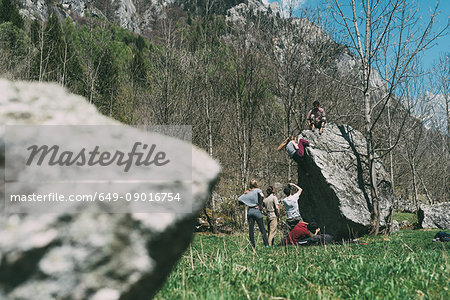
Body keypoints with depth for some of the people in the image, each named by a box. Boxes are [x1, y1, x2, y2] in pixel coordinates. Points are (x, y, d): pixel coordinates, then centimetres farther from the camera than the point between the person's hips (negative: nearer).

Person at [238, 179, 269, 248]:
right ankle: (266, 244, -4)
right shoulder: (257, 190, 1)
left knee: (251, 229, 5)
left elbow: (239, 199, 11)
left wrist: (246, 204, 14)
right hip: (256, 211, -4)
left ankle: (252, 245, 4)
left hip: (249, 211, 4)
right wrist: (260, 204, -8)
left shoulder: (247, 193, 13)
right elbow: (262, 196, -19)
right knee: (262, 229, 0)